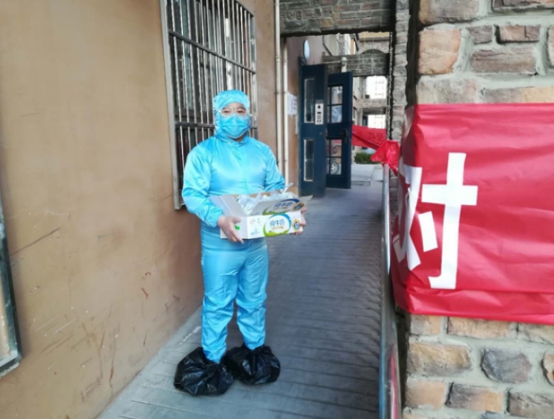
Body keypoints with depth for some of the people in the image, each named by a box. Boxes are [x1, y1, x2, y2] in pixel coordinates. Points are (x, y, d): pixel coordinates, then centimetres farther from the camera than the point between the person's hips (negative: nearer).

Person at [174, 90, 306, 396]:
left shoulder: (262, 152, 6)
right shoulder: (203, 152, -9)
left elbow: (277, 188, 7)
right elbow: (192, 195, -16)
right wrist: (219, 219, -32)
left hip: (256, 243, 5)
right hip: (219, 245, -4)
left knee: (254, 301, 19)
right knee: (218, 305, 9)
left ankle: (255, 352, 40)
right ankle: (212, 360, 30)